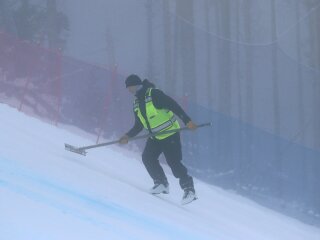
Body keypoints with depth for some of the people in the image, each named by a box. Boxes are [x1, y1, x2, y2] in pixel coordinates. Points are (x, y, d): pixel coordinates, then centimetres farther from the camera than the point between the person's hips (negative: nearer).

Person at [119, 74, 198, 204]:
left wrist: (187, 121, -26)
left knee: (174, 162, -14)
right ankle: (161, 184, 7)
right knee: (147, 158, -6)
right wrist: (128, 136, 3)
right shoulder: (137, 104, 10)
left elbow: (173, 106, -20)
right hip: (155, 137, 8)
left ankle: (189, 189, -7)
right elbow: (139, 125, 17)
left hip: (170, 134, -8)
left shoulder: (154, 94, -16)